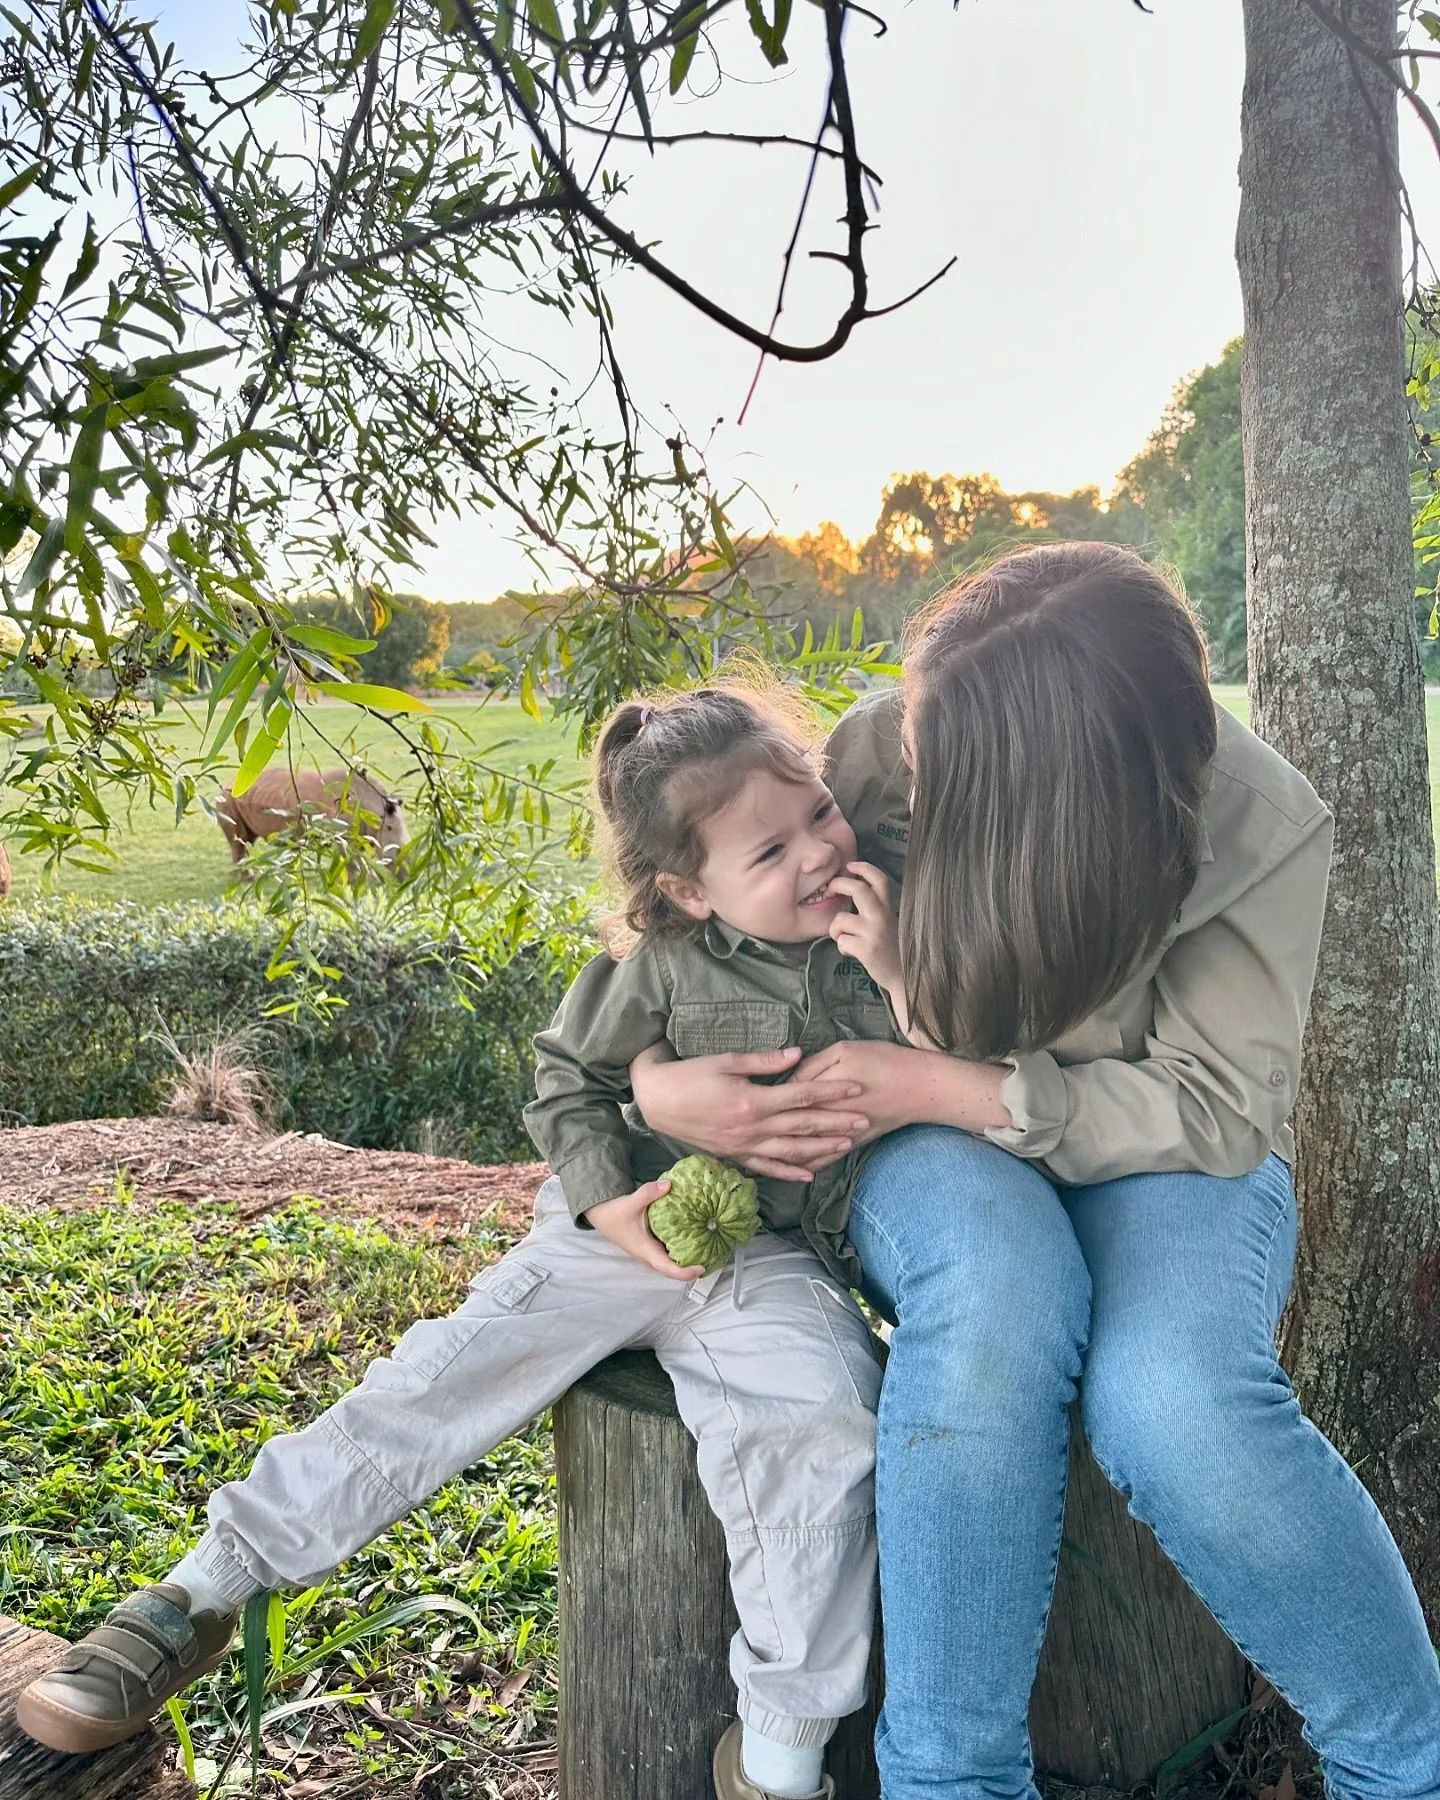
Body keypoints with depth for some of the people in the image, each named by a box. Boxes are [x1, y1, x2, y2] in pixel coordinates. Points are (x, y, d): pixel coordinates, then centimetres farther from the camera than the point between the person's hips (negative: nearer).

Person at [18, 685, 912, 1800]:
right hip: (637, 1227, 1)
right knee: (442, 1374, -10)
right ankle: (200, 1594, 5)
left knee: (820, 1421, -29)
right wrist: (611, 1202, -9)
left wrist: (900, 975, -20)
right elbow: (569, 1080, 6)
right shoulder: (668, 964, -5)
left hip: (774, 1258, 0)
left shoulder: (879, 944, -2)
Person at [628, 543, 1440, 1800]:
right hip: (942, 1148, 1)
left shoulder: (1262, 829, -19)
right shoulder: (880, 751, -16)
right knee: (992, 1289, -37)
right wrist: (657, 1080, -23)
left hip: (1161, 1155, 0)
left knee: (1173, 1399, -35)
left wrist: (935, 1086, -27)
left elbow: (1216, 1110, -17)